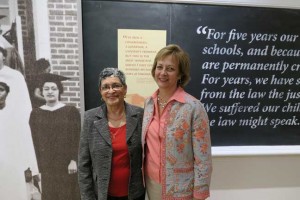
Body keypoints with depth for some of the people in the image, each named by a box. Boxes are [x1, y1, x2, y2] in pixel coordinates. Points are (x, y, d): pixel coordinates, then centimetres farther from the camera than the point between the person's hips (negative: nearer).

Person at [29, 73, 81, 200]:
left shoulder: (71, 111, -5)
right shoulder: (35, 114, 3)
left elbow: (77, 139, -7)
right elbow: (34, 141, 4)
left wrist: (74, 160, -14)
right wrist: (37, 166, 1)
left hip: (67, 164, -2)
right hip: (47, 165, 2)